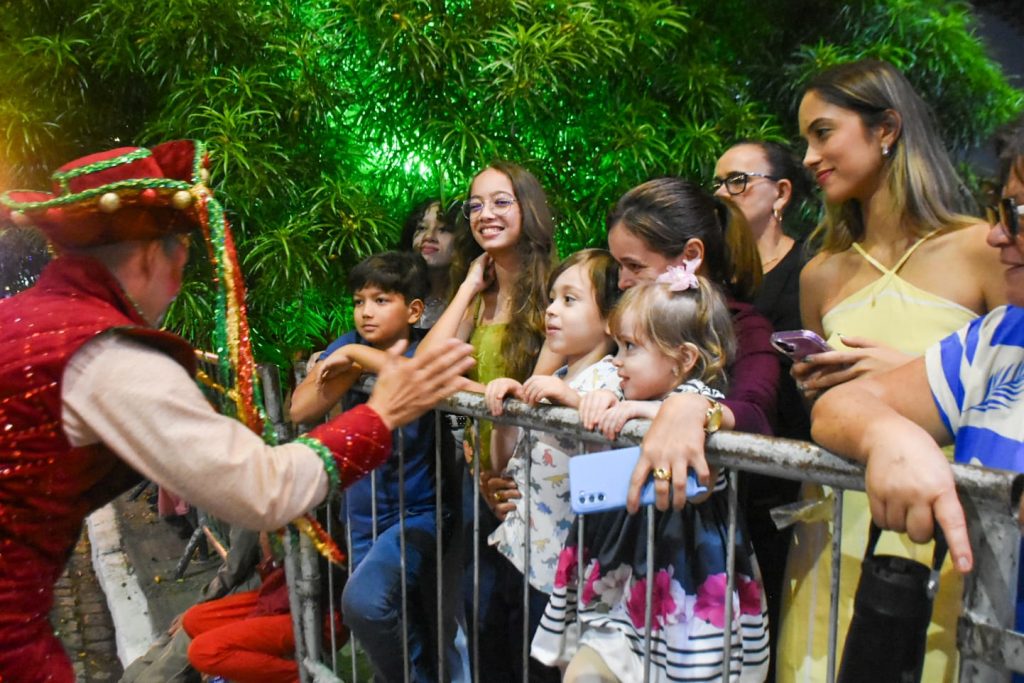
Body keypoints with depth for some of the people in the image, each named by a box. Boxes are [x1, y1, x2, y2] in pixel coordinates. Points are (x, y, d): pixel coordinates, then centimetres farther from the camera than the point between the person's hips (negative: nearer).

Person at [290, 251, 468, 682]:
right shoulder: (350, 345, 1)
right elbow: (300, 410, -10)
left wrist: (358, 354, -23)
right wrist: (356, 366, -20)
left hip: (418, 511, -5)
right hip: (364, 516, 5)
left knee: (363, 602, -25)